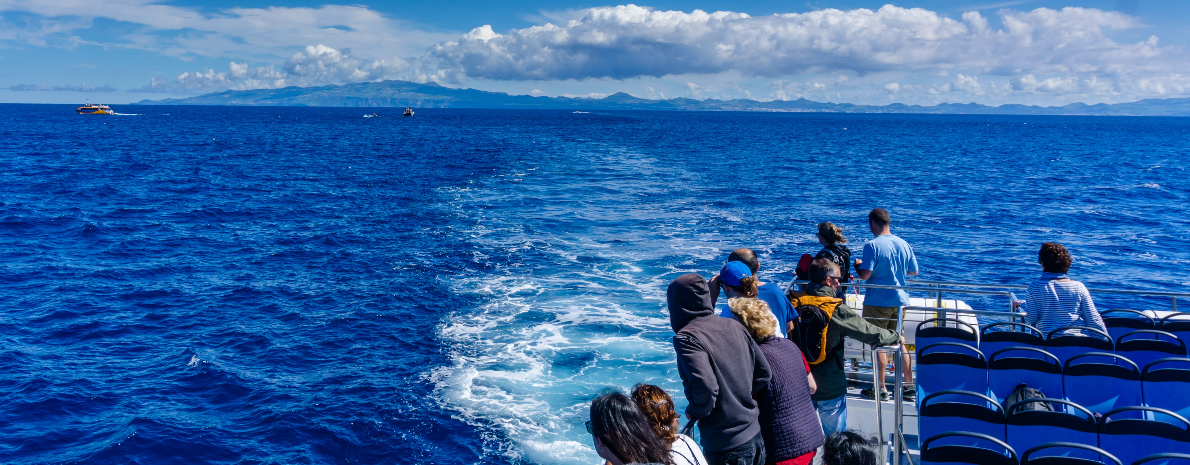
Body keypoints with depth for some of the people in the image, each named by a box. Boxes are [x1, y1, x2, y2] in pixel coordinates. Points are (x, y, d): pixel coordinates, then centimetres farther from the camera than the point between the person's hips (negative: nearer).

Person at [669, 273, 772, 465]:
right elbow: (763, 373, 6)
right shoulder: (733, 326, 3)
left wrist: (694, 412, -8)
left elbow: (706, 388, -27)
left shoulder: (686, 338, -17)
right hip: (755, 436, 7)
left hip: (725, 447, -7)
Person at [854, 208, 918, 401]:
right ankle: (909, 387, 19)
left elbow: (865, 275, -20)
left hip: (878, 302, -6)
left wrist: (857, 265, 0)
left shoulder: (872, 246, -15)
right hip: (900, 300, 6)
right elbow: (914, 271, 12)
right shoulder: (904, 244, 3)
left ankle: (880, 388, 10)